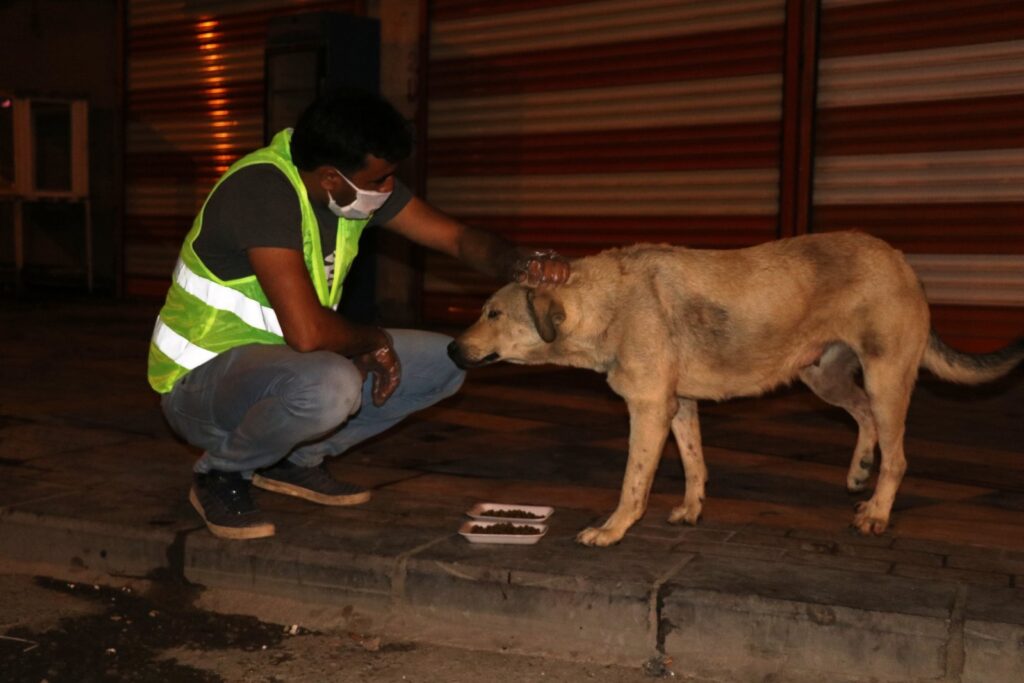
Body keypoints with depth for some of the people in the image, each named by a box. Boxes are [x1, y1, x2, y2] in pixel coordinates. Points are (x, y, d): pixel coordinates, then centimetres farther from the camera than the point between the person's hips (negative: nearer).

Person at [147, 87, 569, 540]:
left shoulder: (358, 182, -5)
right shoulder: (263, 189, -30)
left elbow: (459, 238, -2)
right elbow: (306, 331, -37)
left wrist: (518, 265, -23)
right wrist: (376, 341, -17)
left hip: (277, 360, 8)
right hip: (199, 381, -8)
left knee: (444, 363, -1)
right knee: (330, 385, -40)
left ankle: (295, 460, 6)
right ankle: (220, 474, -8)